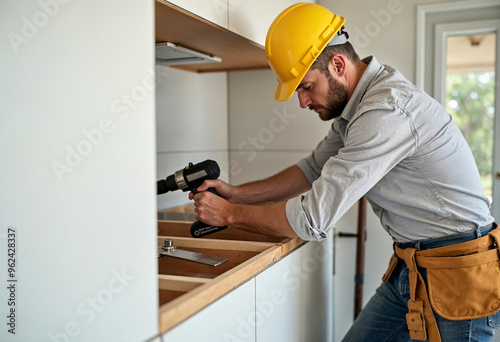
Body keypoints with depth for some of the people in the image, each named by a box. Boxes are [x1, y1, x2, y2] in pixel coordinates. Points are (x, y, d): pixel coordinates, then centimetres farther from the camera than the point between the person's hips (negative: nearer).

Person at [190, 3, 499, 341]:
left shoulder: (388, 110, -27)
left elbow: (314, 217, -27)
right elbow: (314, 169, 13)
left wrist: (230, 214, -13)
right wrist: (237, 193, 3)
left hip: (457, 278, -9)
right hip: (411, 266, 9)